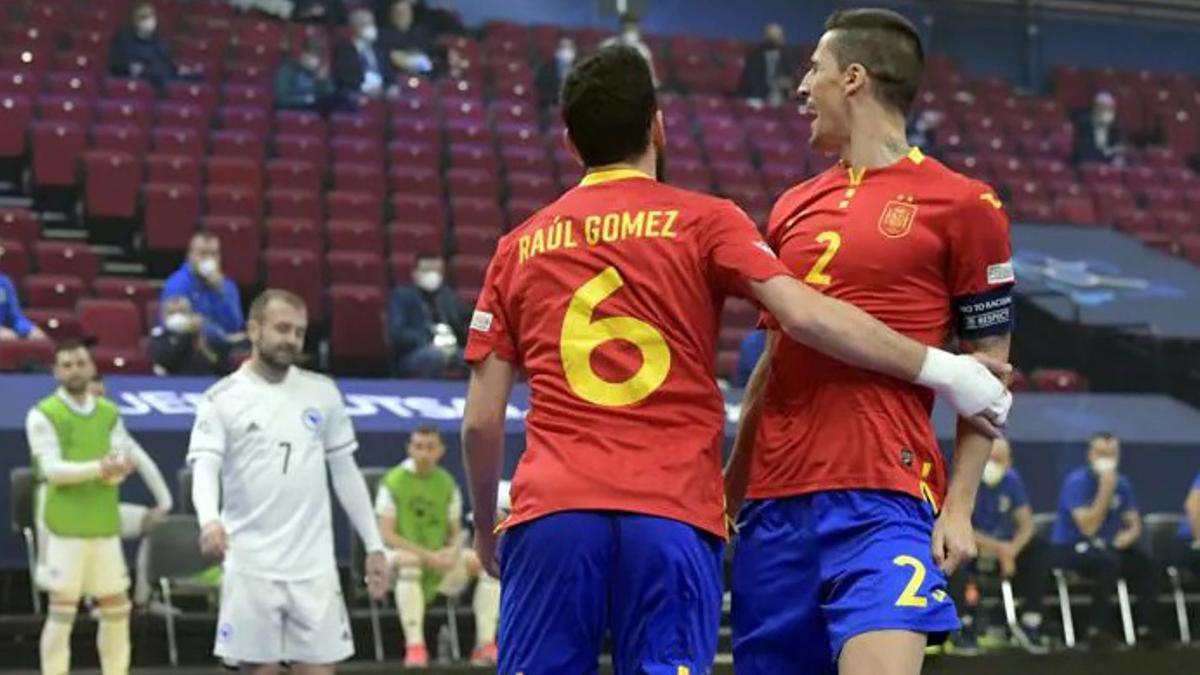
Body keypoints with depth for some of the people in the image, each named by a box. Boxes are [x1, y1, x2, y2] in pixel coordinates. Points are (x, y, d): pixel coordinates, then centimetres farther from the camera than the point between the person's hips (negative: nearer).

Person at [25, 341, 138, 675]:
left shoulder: (109, 414, 12)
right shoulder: (43, 415, -4)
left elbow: (121, 463, 5)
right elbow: (52, 469, -13)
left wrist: (118, 468, -19)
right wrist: (98, 468, -26)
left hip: (105, 524, 5)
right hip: (63, 525, -5)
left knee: (116, 607, 8)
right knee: (62, 611, -3)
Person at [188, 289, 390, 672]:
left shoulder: (322, 393, 8)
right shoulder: (222, 399, -2)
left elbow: (346, 473, 13)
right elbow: (205, 468, -14)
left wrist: (374, 546, 9)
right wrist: (209, 520, -35)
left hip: (313, 566, 2)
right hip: (250, 565, -2)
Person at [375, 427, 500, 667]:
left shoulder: (447, 483, 8)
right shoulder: (393, 482, -6)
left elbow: (456, 532, 11)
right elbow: (387, 535, -12)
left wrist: (453, 551, -14)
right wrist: (427, 555, -22)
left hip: (440, 564, 5)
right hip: (404, 554, -5)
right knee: (409, 561, -40)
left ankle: (486, 644, -20)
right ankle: (415, 646, -42)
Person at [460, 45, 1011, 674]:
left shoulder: (518, 248, 14)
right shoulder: (703, 221, 6)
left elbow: (481, 421, 12)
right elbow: (805, 315, -8)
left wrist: (484, 524, 27)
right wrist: (938, 368, -2)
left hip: (550, 509, 2)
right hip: (674, 515, -2)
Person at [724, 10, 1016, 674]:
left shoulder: (962, 205, 1)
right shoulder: (793, 206, 17)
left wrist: (959, 507, -7)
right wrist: (730, 487, 19)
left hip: (884, 500, -6)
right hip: (774, 499, 6)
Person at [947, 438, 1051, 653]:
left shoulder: (1012, 481, -3)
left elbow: (1027, 525, -3)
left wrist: (1011, 551, -23)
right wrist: (998, 547, -29)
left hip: (1003, 546, 4)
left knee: (1040, 549, -18)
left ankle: (1030, 625, -15)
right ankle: (965, 628, -31)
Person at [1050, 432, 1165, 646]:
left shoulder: (1122, 483, 6)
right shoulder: (1077, 482, -14)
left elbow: (1134, 522, 11)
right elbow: (1088, 527, -24)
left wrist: (1130, 534, -13)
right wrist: (1105, 491, -26)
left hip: (1108, 546, 6)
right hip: (1070, 547, -6)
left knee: (1148, 564, -16)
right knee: (1109, 561, -34)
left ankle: (1150, 627, -9)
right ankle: (1101, 627, -23)